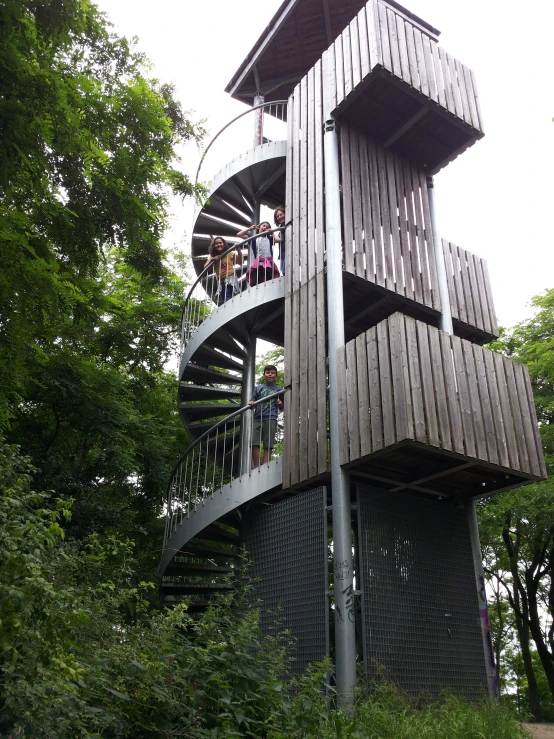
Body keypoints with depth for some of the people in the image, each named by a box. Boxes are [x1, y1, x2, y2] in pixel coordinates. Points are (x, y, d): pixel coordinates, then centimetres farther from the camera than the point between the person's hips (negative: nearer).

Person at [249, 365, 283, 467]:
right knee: (254, 444, -8)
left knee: (268, 446, -4)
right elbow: (252, 401, 16)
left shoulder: (279, 390, 13)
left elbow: (282, 408, 17)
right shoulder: (258, 388, 15)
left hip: (271, 420, -1)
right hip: (257, 418, 2)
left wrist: (280, 404, -6)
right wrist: (251, 403, -7)